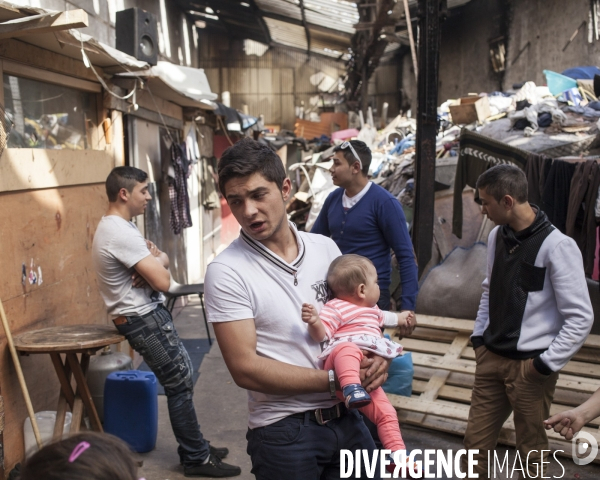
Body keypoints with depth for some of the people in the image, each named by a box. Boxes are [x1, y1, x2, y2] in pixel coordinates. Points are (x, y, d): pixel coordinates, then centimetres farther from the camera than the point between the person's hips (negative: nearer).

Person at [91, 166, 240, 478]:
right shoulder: (120, 234, -23)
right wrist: (158, 261, -4)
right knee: (180, 383, -2)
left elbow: (162, 259, 12)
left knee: (181, 378, 16)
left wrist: (154, 260, -11)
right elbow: (163, 281, -25)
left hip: (147, 314, 11)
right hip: (143, 318, -11)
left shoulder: (117, 227, 11)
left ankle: (195, 448, 27)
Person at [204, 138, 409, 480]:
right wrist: (334, 380, -18)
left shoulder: (325, 248, 2)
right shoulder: (227, 272, -13)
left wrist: (378, 356, -9)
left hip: (347, 418, 5)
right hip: (284, 431, -4)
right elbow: (245, 368, -17)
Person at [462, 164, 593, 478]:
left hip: (529, 367, -5)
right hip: (490, 358, 6)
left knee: (530, 451, 11)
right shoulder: (497, 237, 4)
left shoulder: (557, 246, -17)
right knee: (476, 440, 12)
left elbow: (580, 319, -14)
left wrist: (546, 364, -14)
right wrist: (478, 336, 10)